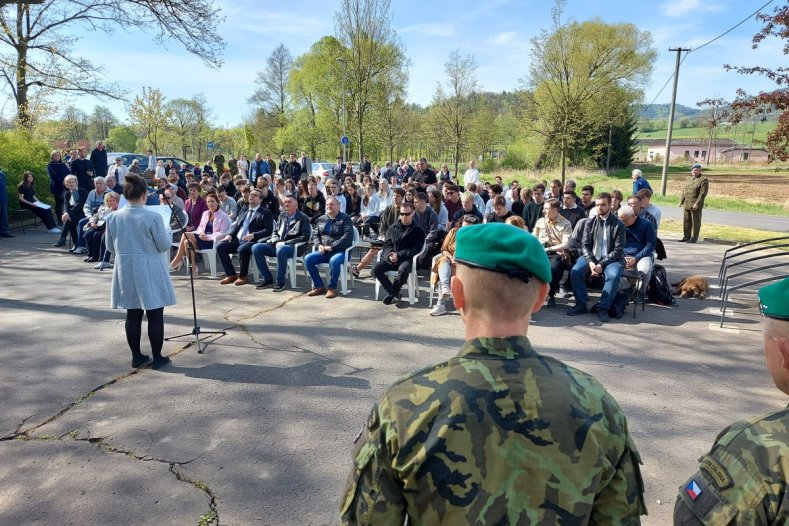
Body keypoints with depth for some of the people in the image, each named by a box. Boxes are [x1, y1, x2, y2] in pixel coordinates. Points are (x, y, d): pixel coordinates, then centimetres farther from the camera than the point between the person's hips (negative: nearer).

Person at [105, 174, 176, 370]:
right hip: (150, 272, -4)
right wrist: (166, 233, 9)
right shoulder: (153, 218, -17)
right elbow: (164, 246, -10)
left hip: (125, 271, 5)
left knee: (133, 314, 14)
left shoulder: (113, 217, -3)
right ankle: (157, 358, 12)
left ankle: (136, 356, 22)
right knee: (155, 315, 5)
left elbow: (110, 247, 7)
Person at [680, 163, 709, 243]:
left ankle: (694, 238, 5)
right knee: (686, 221, 10)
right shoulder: (689, 178, 19)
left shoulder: (703, 180, -5)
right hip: (686, 204, 7)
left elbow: (703, 193, -13)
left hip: (695, 205, -7)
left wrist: (697, 203, -20)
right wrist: (681, 201, 13)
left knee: (695, 222, 0)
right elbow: (684, 191, 21)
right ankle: (686, 237, 19)